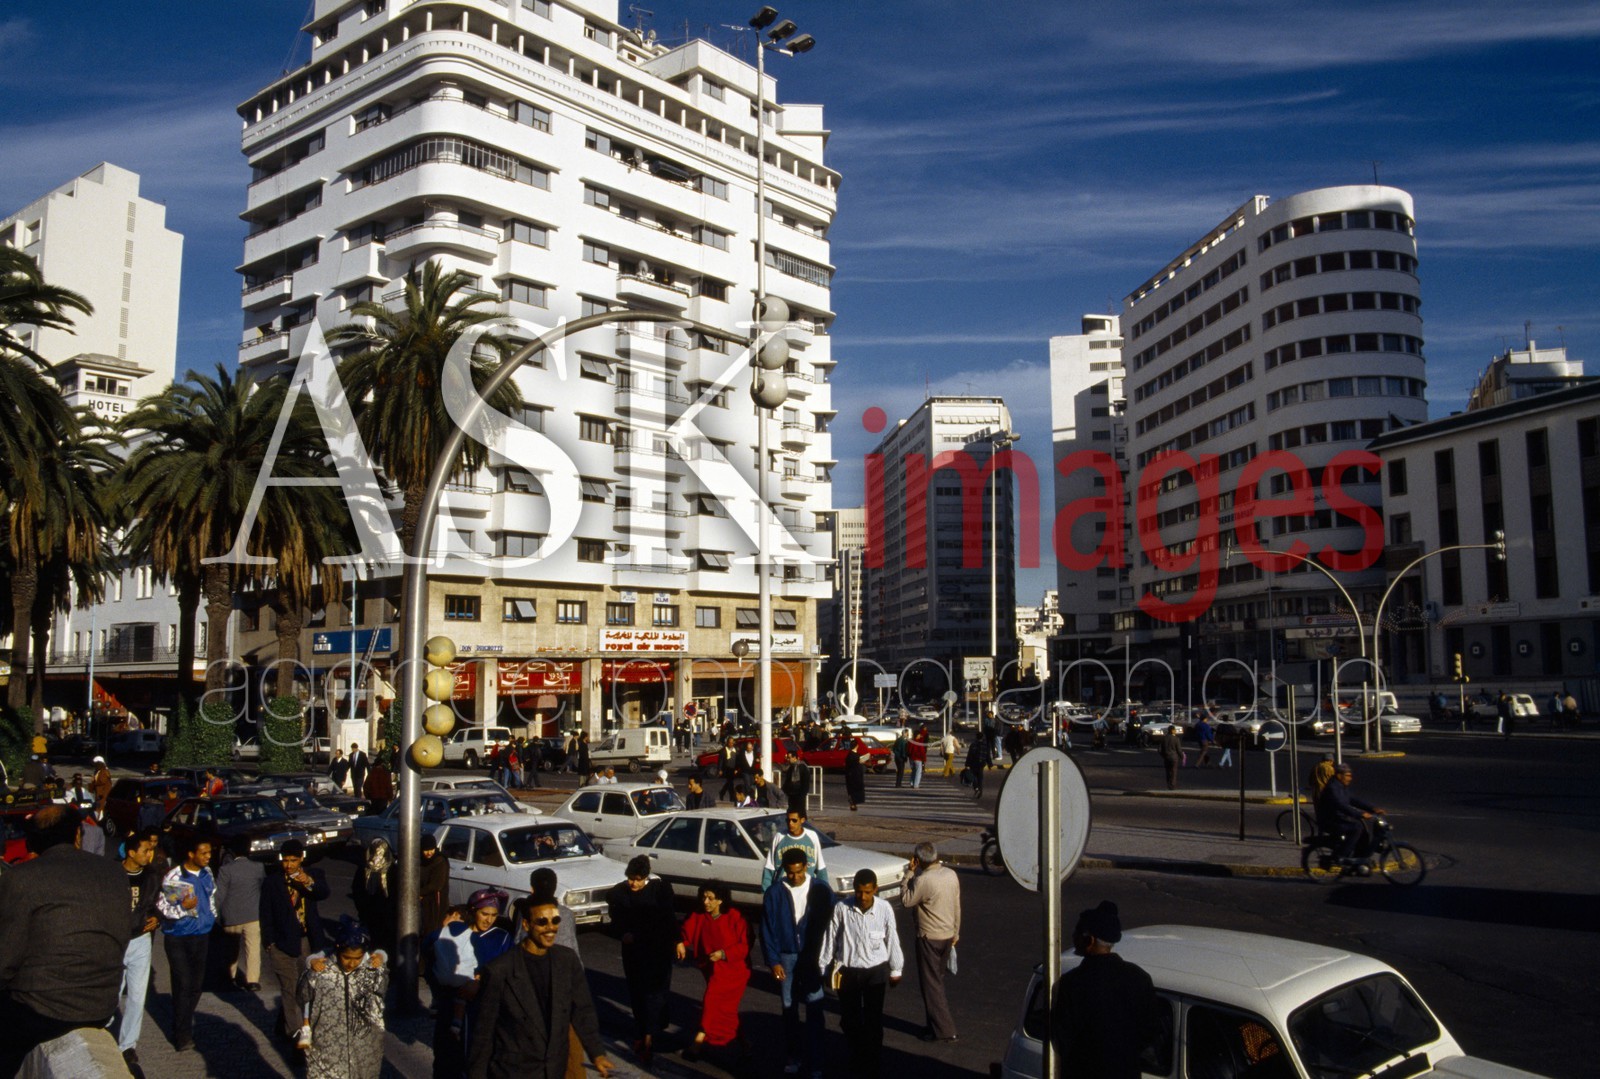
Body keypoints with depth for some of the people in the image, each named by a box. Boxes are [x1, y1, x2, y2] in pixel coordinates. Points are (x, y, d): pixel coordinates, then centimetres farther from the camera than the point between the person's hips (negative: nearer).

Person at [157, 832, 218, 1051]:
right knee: (183, 985, -6)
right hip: (178, 938, -5)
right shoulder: (174, 878, -18)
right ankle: (183, 1036, 5)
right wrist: (183, 907, -28)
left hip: (201, 935, 6)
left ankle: (184, 1023, 32)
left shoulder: (207, 873, 1)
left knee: (196, 984, 12)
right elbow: (161, 906, -15)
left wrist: (212, 917, 18)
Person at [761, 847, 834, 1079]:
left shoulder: (821, 891, -6)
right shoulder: (774, 893, -6)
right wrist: (774, 961, -6)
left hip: (813, 957, -1)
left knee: (814, 1011, -3)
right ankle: (793, 1057, 26)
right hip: (786, 957, 1)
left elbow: (828, 925, -1)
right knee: (789, 1009, 12)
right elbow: (767, 929, -1)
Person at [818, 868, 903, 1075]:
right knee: (849, 1020, 12)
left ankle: (873, 1067, 20)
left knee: (873, 1021, 5)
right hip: (848, 972, 1)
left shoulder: (885, 909, -13)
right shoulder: (841, 909, -14)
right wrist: (823, 968, 3)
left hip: (876, 972, -1)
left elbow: (892, 940, -1)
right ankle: (857, 1057, 38)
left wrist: (896, 970, 8)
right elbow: (829, 939, -4)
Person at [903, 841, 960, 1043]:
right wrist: (955, 933, 19)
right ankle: (938, 1023, 28)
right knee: (937, 981, 20)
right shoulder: (951, 874, -1)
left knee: (931, 984, 3)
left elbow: (907, 901, -9)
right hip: (947, 935, 7)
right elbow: (957, 907, 7)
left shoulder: (923, 880, -23)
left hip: (929, 938, -7)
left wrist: (911, 872, -8)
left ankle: (944, 1029, 6)